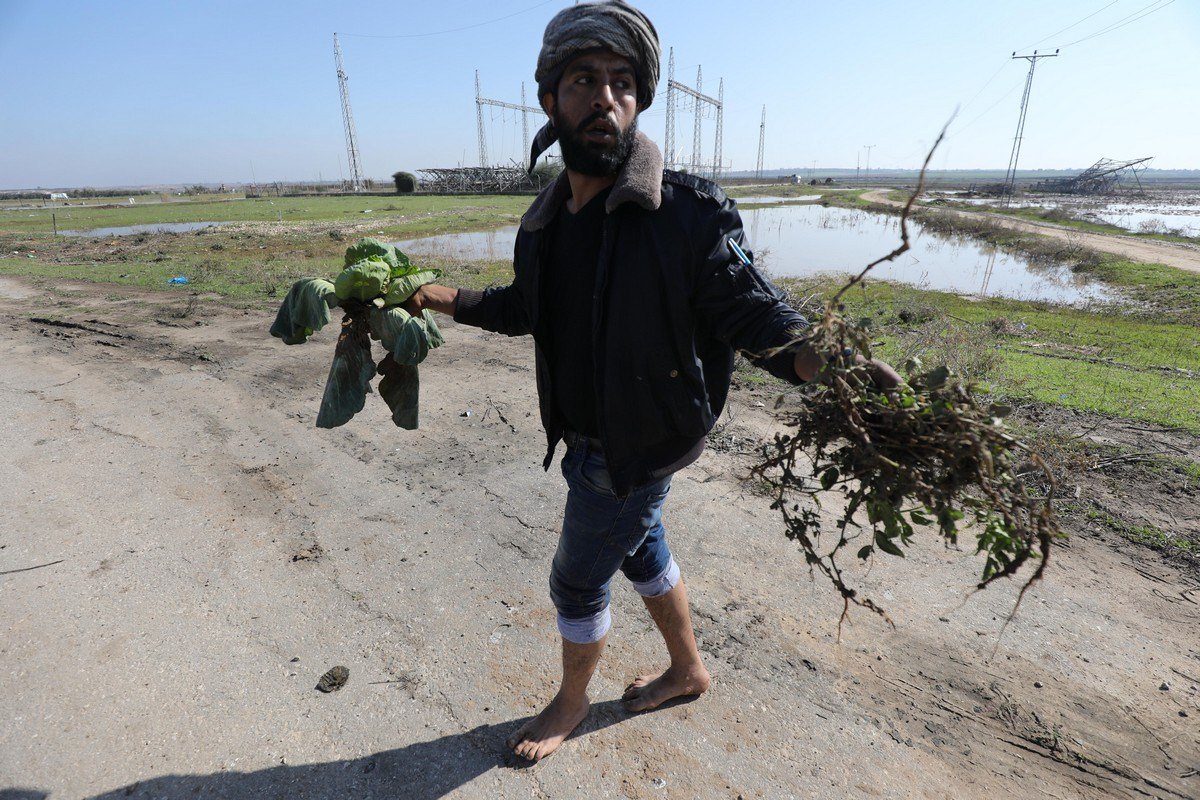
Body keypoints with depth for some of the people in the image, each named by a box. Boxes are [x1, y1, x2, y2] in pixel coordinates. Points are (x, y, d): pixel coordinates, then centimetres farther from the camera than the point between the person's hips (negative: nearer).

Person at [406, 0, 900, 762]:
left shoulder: (689, 213, -21)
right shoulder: (544, 221, 0)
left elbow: (757, 316, -21)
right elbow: (525, 307, 16)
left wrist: (832, 367, -40)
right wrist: (438, 296, 9)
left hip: (635, 450, -7)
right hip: (585, 439, 7)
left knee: (578, 582, 10)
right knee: (642, 549, 24)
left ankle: (572, 702, 43)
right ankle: (689, 669, 52)